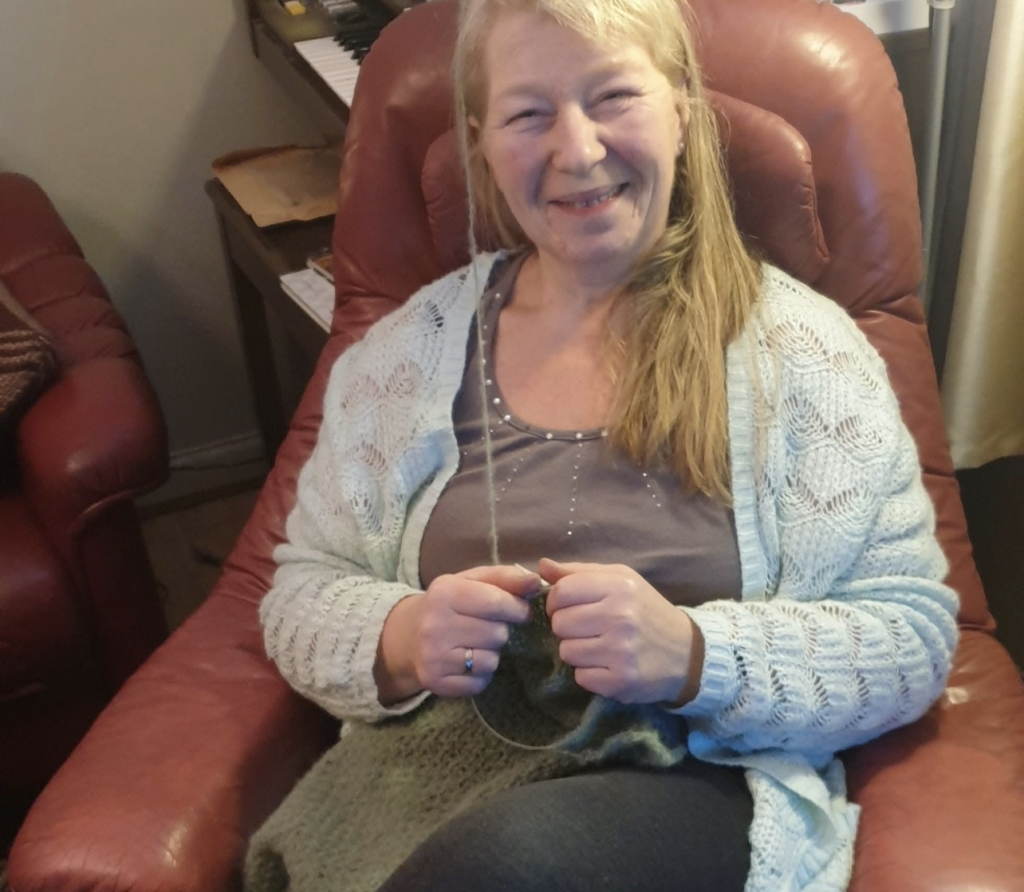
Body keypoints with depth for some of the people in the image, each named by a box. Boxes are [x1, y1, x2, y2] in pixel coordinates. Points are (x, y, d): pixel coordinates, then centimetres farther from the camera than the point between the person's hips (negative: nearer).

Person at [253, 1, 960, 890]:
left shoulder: (801, 349, -1)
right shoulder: (411, 349, 7)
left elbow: (912, 636, -2)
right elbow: (302, 591, 11)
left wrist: (692, 655, -20)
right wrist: (397, 641, -12)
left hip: (702, 785, -1)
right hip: (428, 792, 2)